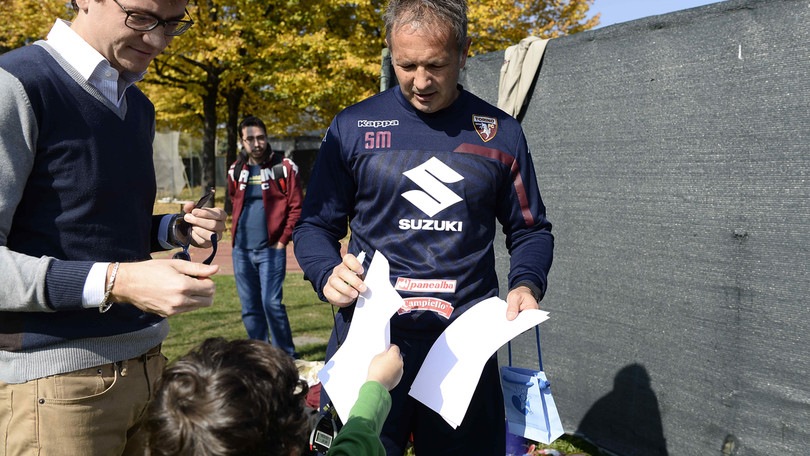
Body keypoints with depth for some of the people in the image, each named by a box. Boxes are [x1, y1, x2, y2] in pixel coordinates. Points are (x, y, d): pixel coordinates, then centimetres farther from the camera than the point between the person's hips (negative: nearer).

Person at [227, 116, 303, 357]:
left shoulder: (284, 167, -4)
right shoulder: (236, 170, 8)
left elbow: (296, 207, -5)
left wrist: (283, 240, -8)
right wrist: (237, 234, 13)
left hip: (270, 249, -5)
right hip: (241, 250, 5)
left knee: (272, 303, -10)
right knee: (249, 308, 10)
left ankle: (288, 356, 6)